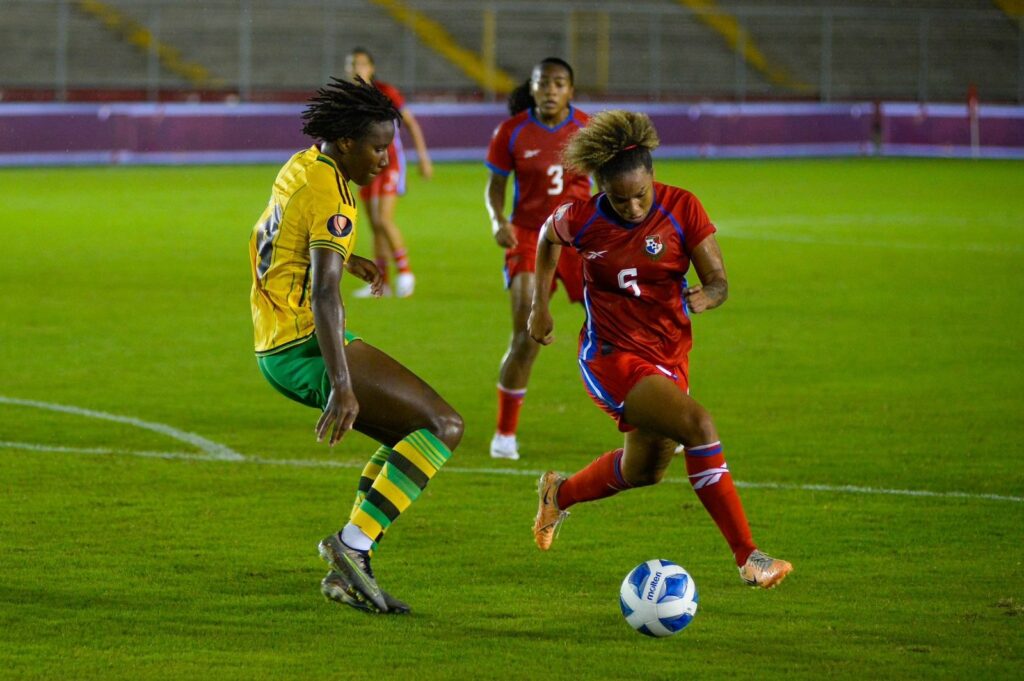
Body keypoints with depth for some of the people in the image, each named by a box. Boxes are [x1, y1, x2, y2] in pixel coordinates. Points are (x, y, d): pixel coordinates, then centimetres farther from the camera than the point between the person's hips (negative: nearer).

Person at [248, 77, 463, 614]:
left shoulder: (301, 167, 11)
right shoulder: (332, 200, -18)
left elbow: (267, 237, 32)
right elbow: (323, 293, -30)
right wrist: (342, 387, -38)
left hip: (274, 344, 10)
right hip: (307, 348, -10)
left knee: (410, 439, 18)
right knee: (443, 426, -15)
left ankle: (349, 571, 11)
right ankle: (352, 544, -19)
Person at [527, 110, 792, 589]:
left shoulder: (682, 209, -12)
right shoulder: (584, 220, -14)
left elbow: (719, 281, -12)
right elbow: (549, 236, 10)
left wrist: (706, 297, -35)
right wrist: (540, 305, 12)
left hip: (669, 353, 5)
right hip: (612, 356, -5)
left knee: (645, 471, 22)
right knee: (698, 425, -27)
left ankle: (559, 494, 52)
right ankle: (748, 557, -26)